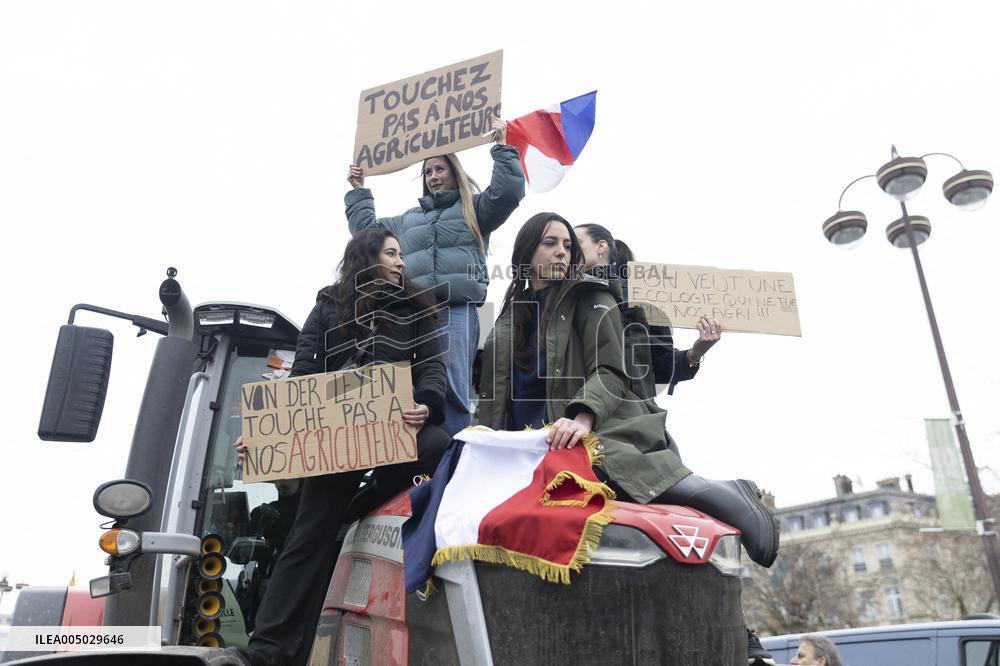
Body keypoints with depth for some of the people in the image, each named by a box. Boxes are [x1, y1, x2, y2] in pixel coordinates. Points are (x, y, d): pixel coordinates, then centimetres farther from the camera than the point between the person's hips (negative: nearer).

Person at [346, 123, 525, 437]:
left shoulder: (473, 208, 18)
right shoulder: (409, 218, 31)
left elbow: (508, 191, 2)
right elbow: (367, 230, 37)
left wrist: (502, 147, 2)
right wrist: (358, 191, 40)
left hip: (457, 307, -4)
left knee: (452, 387, -14)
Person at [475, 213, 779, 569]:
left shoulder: (588, 297, 8)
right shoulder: (511, 316, 22)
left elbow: (609, 374, -6)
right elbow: (494, 393, 20)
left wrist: (583, 416, -27)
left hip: (596, 431, -5)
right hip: (531, 443, 5)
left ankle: (720, 493, -26)